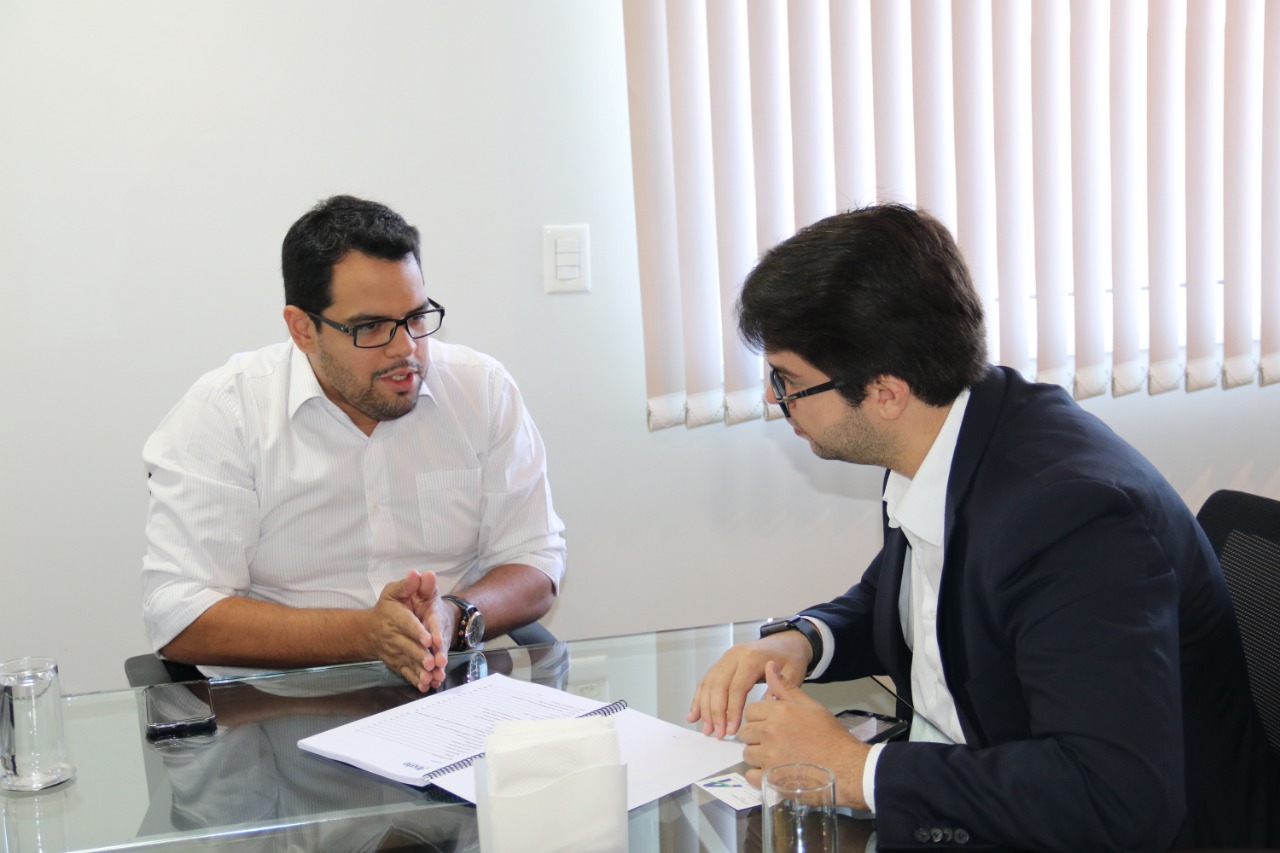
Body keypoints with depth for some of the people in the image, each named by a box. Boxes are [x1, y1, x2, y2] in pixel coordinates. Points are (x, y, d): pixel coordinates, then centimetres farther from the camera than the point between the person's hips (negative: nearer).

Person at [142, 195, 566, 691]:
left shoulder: (483, 389, 3)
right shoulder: (221, 413, -5)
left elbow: (534, 565, 6)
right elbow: (179, 619, -11)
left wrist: (452, 618, -16)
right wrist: (364, 634, -21)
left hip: (456, 699, 3)